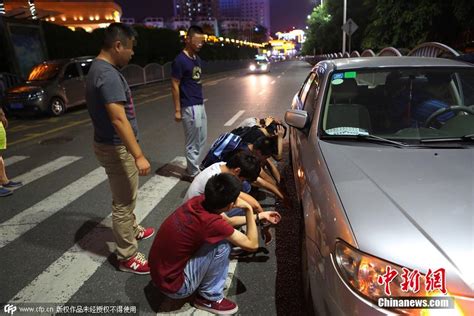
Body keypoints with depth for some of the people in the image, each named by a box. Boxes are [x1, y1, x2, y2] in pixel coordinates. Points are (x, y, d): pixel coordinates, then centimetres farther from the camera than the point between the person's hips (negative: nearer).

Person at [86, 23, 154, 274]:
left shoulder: (100, 68, 10)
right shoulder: (108, 74, -23)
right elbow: (119, 120, -30)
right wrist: (139, 156, -30)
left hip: (114, 144, 10)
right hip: (116, 148, -10)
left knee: (125, 198, 25)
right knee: (123, 202, 1)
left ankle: (132, 230, 45)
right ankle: (127, 257, 15)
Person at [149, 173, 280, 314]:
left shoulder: (198, 201, -8)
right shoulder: (212, 222, -30)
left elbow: (224, 221, 13)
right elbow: (252, 244, -15)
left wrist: (258, 216, 18)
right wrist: (249, 209, -8)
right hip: (174, 286, -7)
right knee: (222, 244, -18)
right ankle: (209, 298, 2)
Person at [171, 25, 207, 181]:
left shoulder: (197, 59, 11)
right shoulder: (180, 60, -13)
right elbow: (175, 86, -13)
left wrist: (201, 101, 16)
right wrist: (177, 110, -15)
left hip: (200, 105, 9)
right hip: (189, 107, -9)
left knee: (201, 139, 16)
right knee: (193, 142, 0)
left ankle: (193, 167, 29)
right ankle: (193, 173, 12)